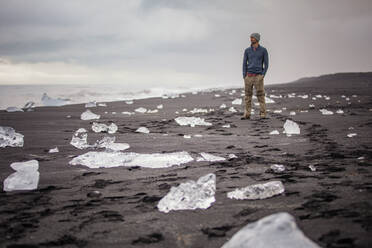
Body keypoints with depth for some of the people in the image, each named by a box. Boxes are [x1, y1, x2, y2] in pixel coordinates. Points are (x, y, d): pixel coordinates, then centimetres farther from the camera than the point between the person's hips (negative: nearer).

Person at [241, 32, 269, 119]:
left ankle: (263, 114, -1)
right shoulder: (247, 50, 6)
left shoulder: (263, 50, -1)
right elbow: (244, 64, 7)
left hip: (258, 76, -3)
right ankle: (247, 114, 7)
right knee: (248, 96, 2)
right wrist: (244, 76, -4)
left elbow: (266, 64, 0)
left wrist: (263, 75, -11)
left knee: (260, 95, -6)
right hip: (248, 76, 3)